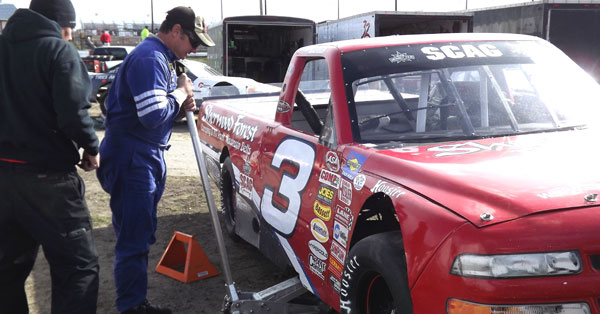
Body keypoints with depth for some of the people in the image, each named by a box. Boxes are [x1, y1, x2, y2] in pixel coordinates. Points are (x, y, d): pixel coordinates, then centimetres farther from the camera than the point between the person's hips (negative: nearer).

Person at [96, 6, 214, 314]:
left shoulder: (163, 59, 14)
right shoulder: (149, 58, -18)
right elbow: (153, 116, -26)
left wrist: (182, 104, 0)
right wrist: (181, 94, -11)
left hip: (149, 156, 11)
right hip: (131, 158, -11)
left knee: (142, 235, 17)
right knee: (134, 239, -3)